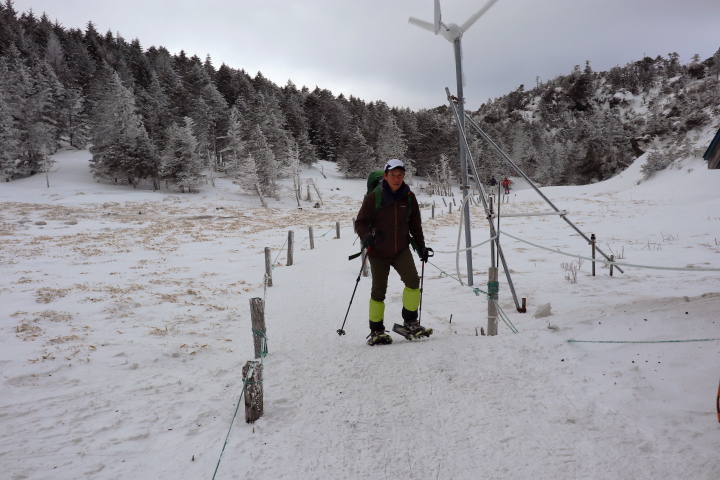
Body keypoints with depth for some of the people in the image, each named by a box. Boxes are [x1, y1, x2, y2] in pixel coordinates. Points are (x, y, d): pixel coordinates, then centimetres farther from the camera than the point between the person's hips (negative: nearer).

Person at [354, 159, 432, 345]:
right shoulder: (373, 197, -9)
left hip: (401, 249, 2)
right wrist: (366, 236, -25)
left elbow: (415, 225, 13)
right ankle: (376, 330, 19)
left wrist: (421, 246, 8)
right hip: (378, 252, -2)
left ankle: (410, 322, 1)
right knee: (379, 290, 3)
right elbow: (360, 223, -5)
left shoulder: (409, 197, 1)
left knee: (413, 281, -17)